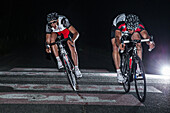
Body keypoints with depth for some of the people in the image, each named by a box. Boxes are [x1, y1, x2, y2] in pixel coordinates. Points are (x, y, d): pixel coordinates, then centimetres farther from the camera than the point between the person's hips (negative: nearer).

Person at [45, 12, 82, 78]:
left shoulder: (63, 21, -40)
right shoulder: (48, 26, -31)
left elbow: (76, 33, -43)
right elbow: (48, 40, -23)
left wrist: (72, 40, -61)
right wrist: (47, 46, -43)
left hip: (66, 30, -1)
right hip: (56, 32, 2)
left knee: (72, 49, -15)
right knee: (52, 38, -33)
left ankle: (76, 69, 1)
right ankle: (59, 61, -22)